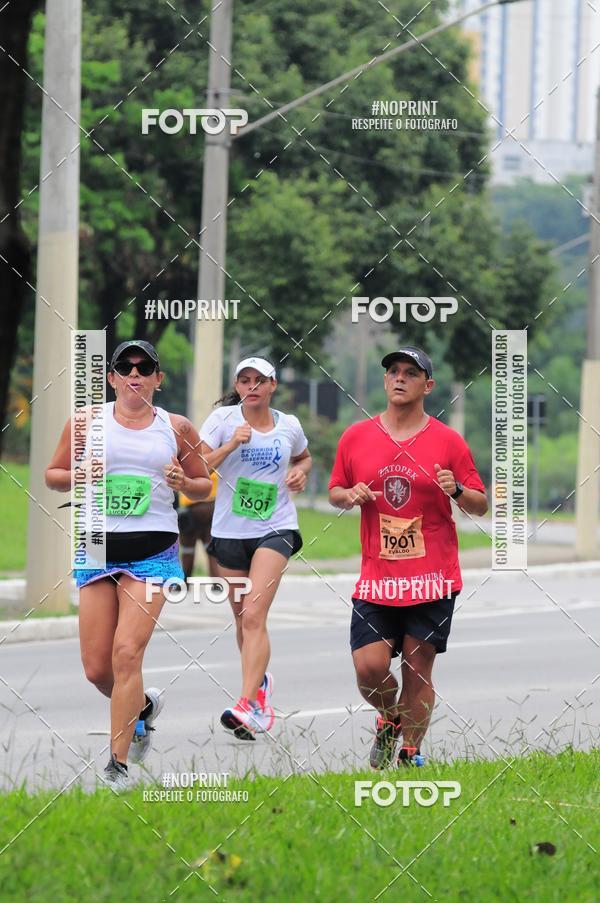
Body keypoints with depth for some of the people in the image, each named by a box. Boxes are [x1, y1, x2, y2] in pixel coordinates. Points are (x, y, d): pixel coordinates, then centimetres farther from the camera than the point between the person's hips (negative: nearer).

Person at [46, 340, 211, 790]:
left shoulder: (177, 428, 7)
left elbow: (205, 484, 17)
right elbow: (53, 474, 13)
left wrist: (184, 483, -6)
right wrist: (77, 476, -8)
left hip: (153, 552, -2)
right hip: (98, 548, 2)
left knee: (126, 652, -16)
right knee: (96, 668, 1)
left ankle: (118, 763, -11)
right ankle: (144, 705, 35)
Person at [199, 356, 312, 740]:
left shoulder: (289, 425, 5)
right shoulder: (222, 419, -1)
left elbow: (304, 457, 26)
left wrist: (300, 471, 5)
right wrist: (232, 443, -20)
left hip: (275, 528, -2)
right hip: (230, 531, 2)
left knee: (254, 616, -18)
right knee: (243, 620, 12)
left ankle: (249, 706, -27)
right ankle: (260, 682, 39)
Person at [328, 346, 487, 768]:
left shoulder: (448, 442, 1)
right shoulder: (356, 437, 6)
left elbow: (481, 506, 5)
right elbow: (335, 493, 18)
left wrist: (457, 491, -16)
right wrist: (350, 495, -5)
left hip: (433, 578, -1)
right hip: (377, 576, 2)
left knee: (418, 669, -1)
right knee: (369, 667, -7)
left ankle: (411, 754, 14)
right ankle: (390, 719, 24)